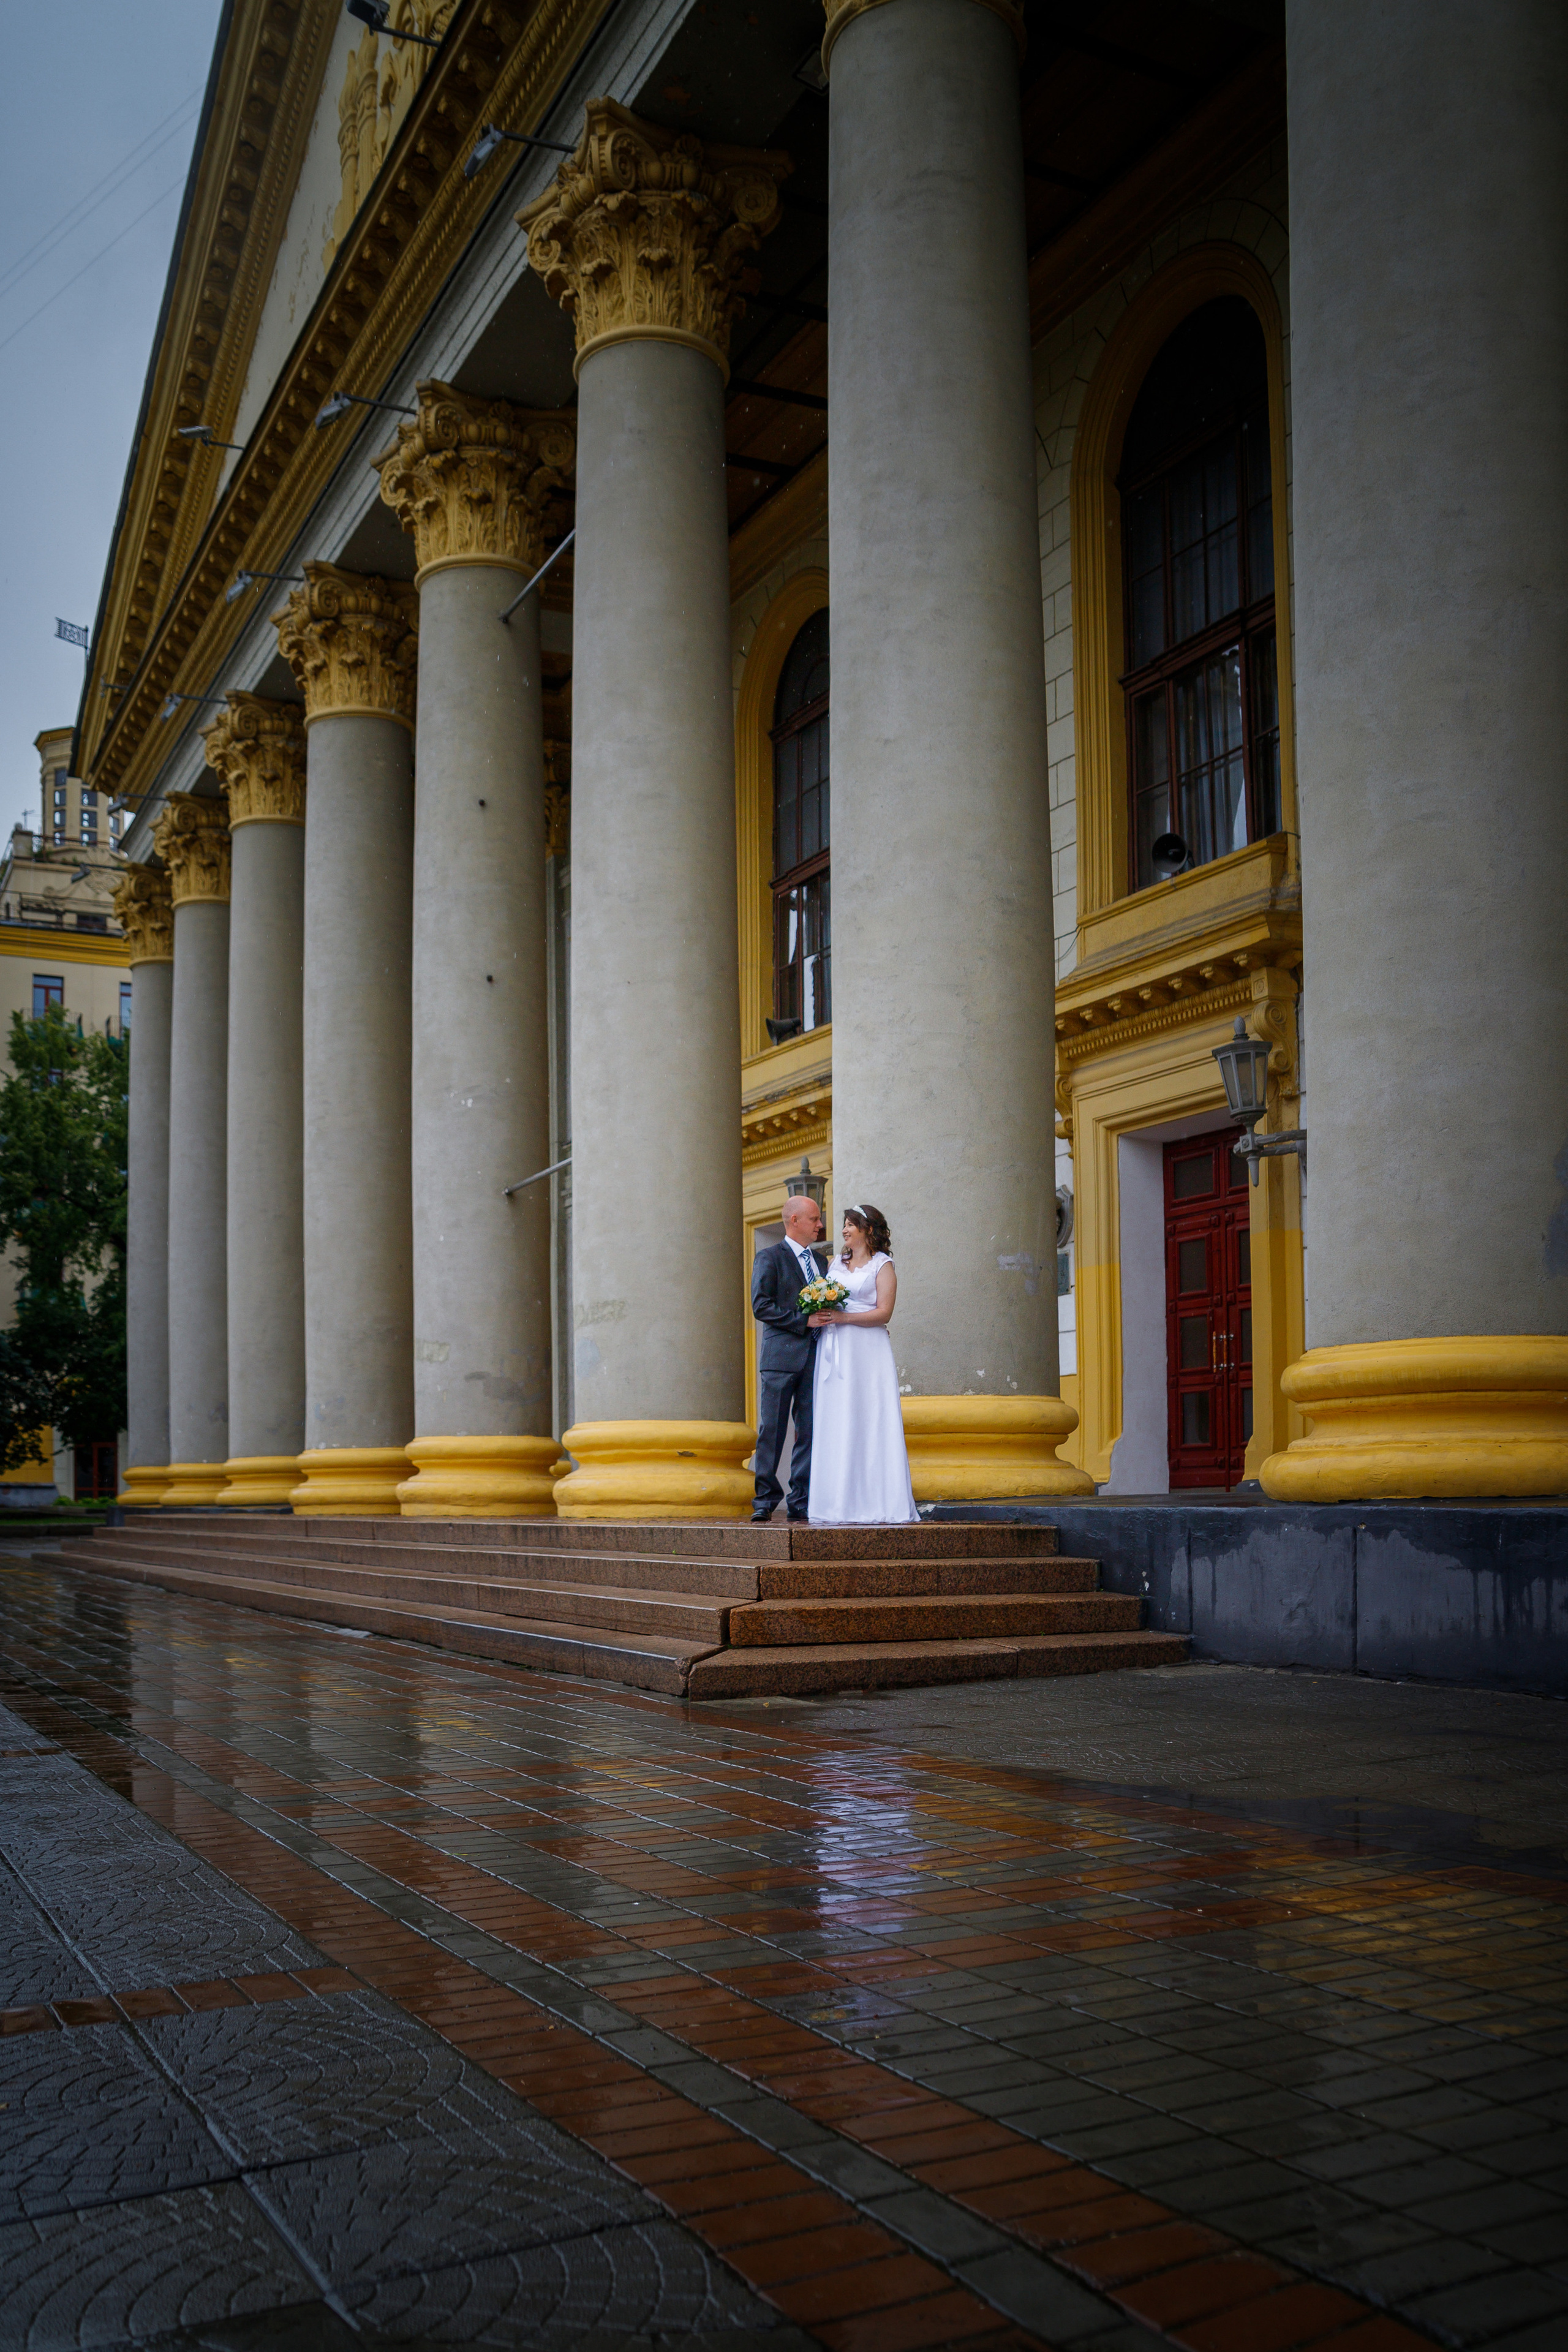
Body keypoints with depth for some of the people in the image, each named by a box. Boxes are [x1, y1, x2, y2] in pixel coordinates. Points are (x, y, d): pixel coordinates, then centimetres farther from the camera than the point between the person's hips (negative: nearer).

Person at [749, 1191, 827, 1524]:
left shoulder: (819, 1261, 20)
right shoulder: (770, 1258, 0)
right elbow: (761, 1306, -10)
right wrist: (803, 1321, -15)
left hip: (813, 1357, 6)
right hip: (782, 1356, -6)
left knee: (809, 1431, 3)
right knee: (771, 1431, -3)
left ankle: (801, 1503, 6)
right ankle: (765, 1500, 3)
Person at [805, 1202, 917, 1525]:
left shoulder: (882, 1266, 2)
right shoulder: (836, 1264, 20)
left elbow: (884, 1313, -8)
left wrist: (842, 1318, -16)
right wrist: (816, 1318, -3)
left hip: (867, 1350, -5)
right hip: (833, 1351, 5)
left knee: (869, 1423, -8)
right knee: (836, 1424, 0)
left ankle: (875, 1504, -6)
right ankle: (841, 1504, 0)